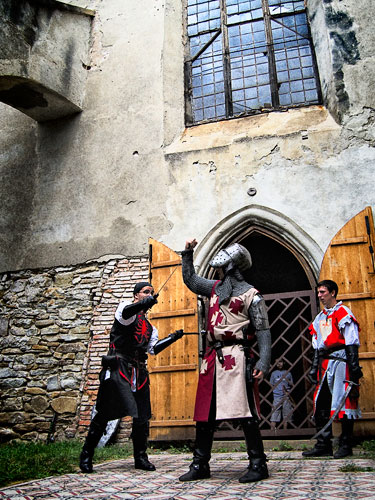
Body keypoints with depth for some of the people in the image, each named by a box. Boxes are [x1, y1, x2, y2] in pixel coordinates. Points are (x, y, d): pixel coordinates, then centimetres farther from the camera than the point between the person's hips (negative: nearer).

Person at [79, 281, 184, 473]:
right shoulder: (126, 307, -1)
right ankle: (86, 454, 13)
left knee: (142, 415, 5)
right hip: (118, 369, -7)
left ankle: (140, 457, 19)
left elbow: (153, 348, 18)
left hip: (139, 372, 7)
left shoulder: (149, 325, 21)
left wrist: (172, 337, 9)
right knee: (104, 413, -3)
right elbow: (125, 313, -27)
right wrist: (144, 303, -45)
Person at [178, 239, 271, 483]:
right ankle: (200, 465, 20)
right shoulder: (215, 288, 18)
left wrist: (263, 362, -16)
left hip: (236, 357, -7)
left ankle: (258, 464, 5)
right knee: (204, 412, 9)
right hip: (212, 357, 7)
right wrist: (188, 253, 26)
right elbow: (190, 279, 33)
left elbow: (263, 331, -5)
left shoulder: (251, 295, -1)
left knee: (245, 412, -7)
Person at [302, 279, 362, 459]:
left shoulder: (343, 312, -3)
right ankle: (323, 445, 12)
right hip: (325, 363, 8)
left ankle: (345, 445, 8)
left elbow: (352, 342, -10)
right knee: (320, 403, 5)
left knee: (343, 402, -4)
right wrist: (314, 368, 16)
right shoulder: (320, 318, 20)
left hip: (340, 361, -7)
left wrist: (354, 366, -17)